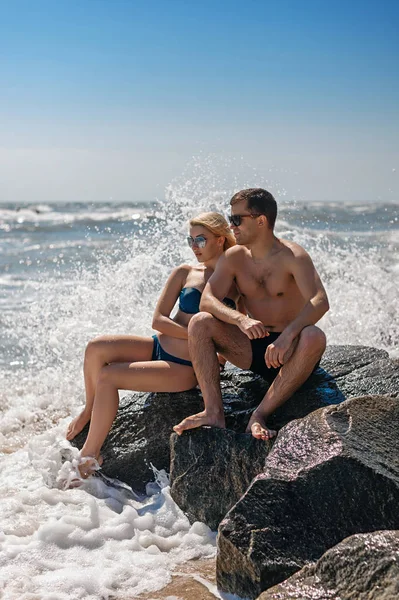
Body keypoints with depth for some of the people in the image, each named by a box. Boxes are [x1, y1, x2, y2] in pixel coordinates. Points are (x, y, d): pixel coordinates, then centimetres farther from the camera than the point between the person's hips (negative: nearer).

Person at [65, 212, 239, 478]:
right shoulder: (184, 273, 5)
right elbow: (158, 320, -2)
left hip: (185, 368, -4)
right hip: (159, 347, 4)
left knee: (107, 377, -21)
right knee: (97, 348, -20)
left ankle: (89, 456, -9)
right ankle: (90, 409, 7)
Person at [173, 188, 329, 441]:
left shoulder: (293, 256, -12)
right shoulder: (234, 257, 3)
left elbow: (320, 302, -26)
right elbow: (207, 299, -9)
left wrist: (288, 335, -43)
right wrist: (241, 320, -30)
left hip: (288, 352, -4)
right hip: (252, 349, 4)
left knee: (314, 337, -36)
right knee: (200, 323, -15)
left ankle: (260, 415, -34)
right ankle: (214, 412, -28)